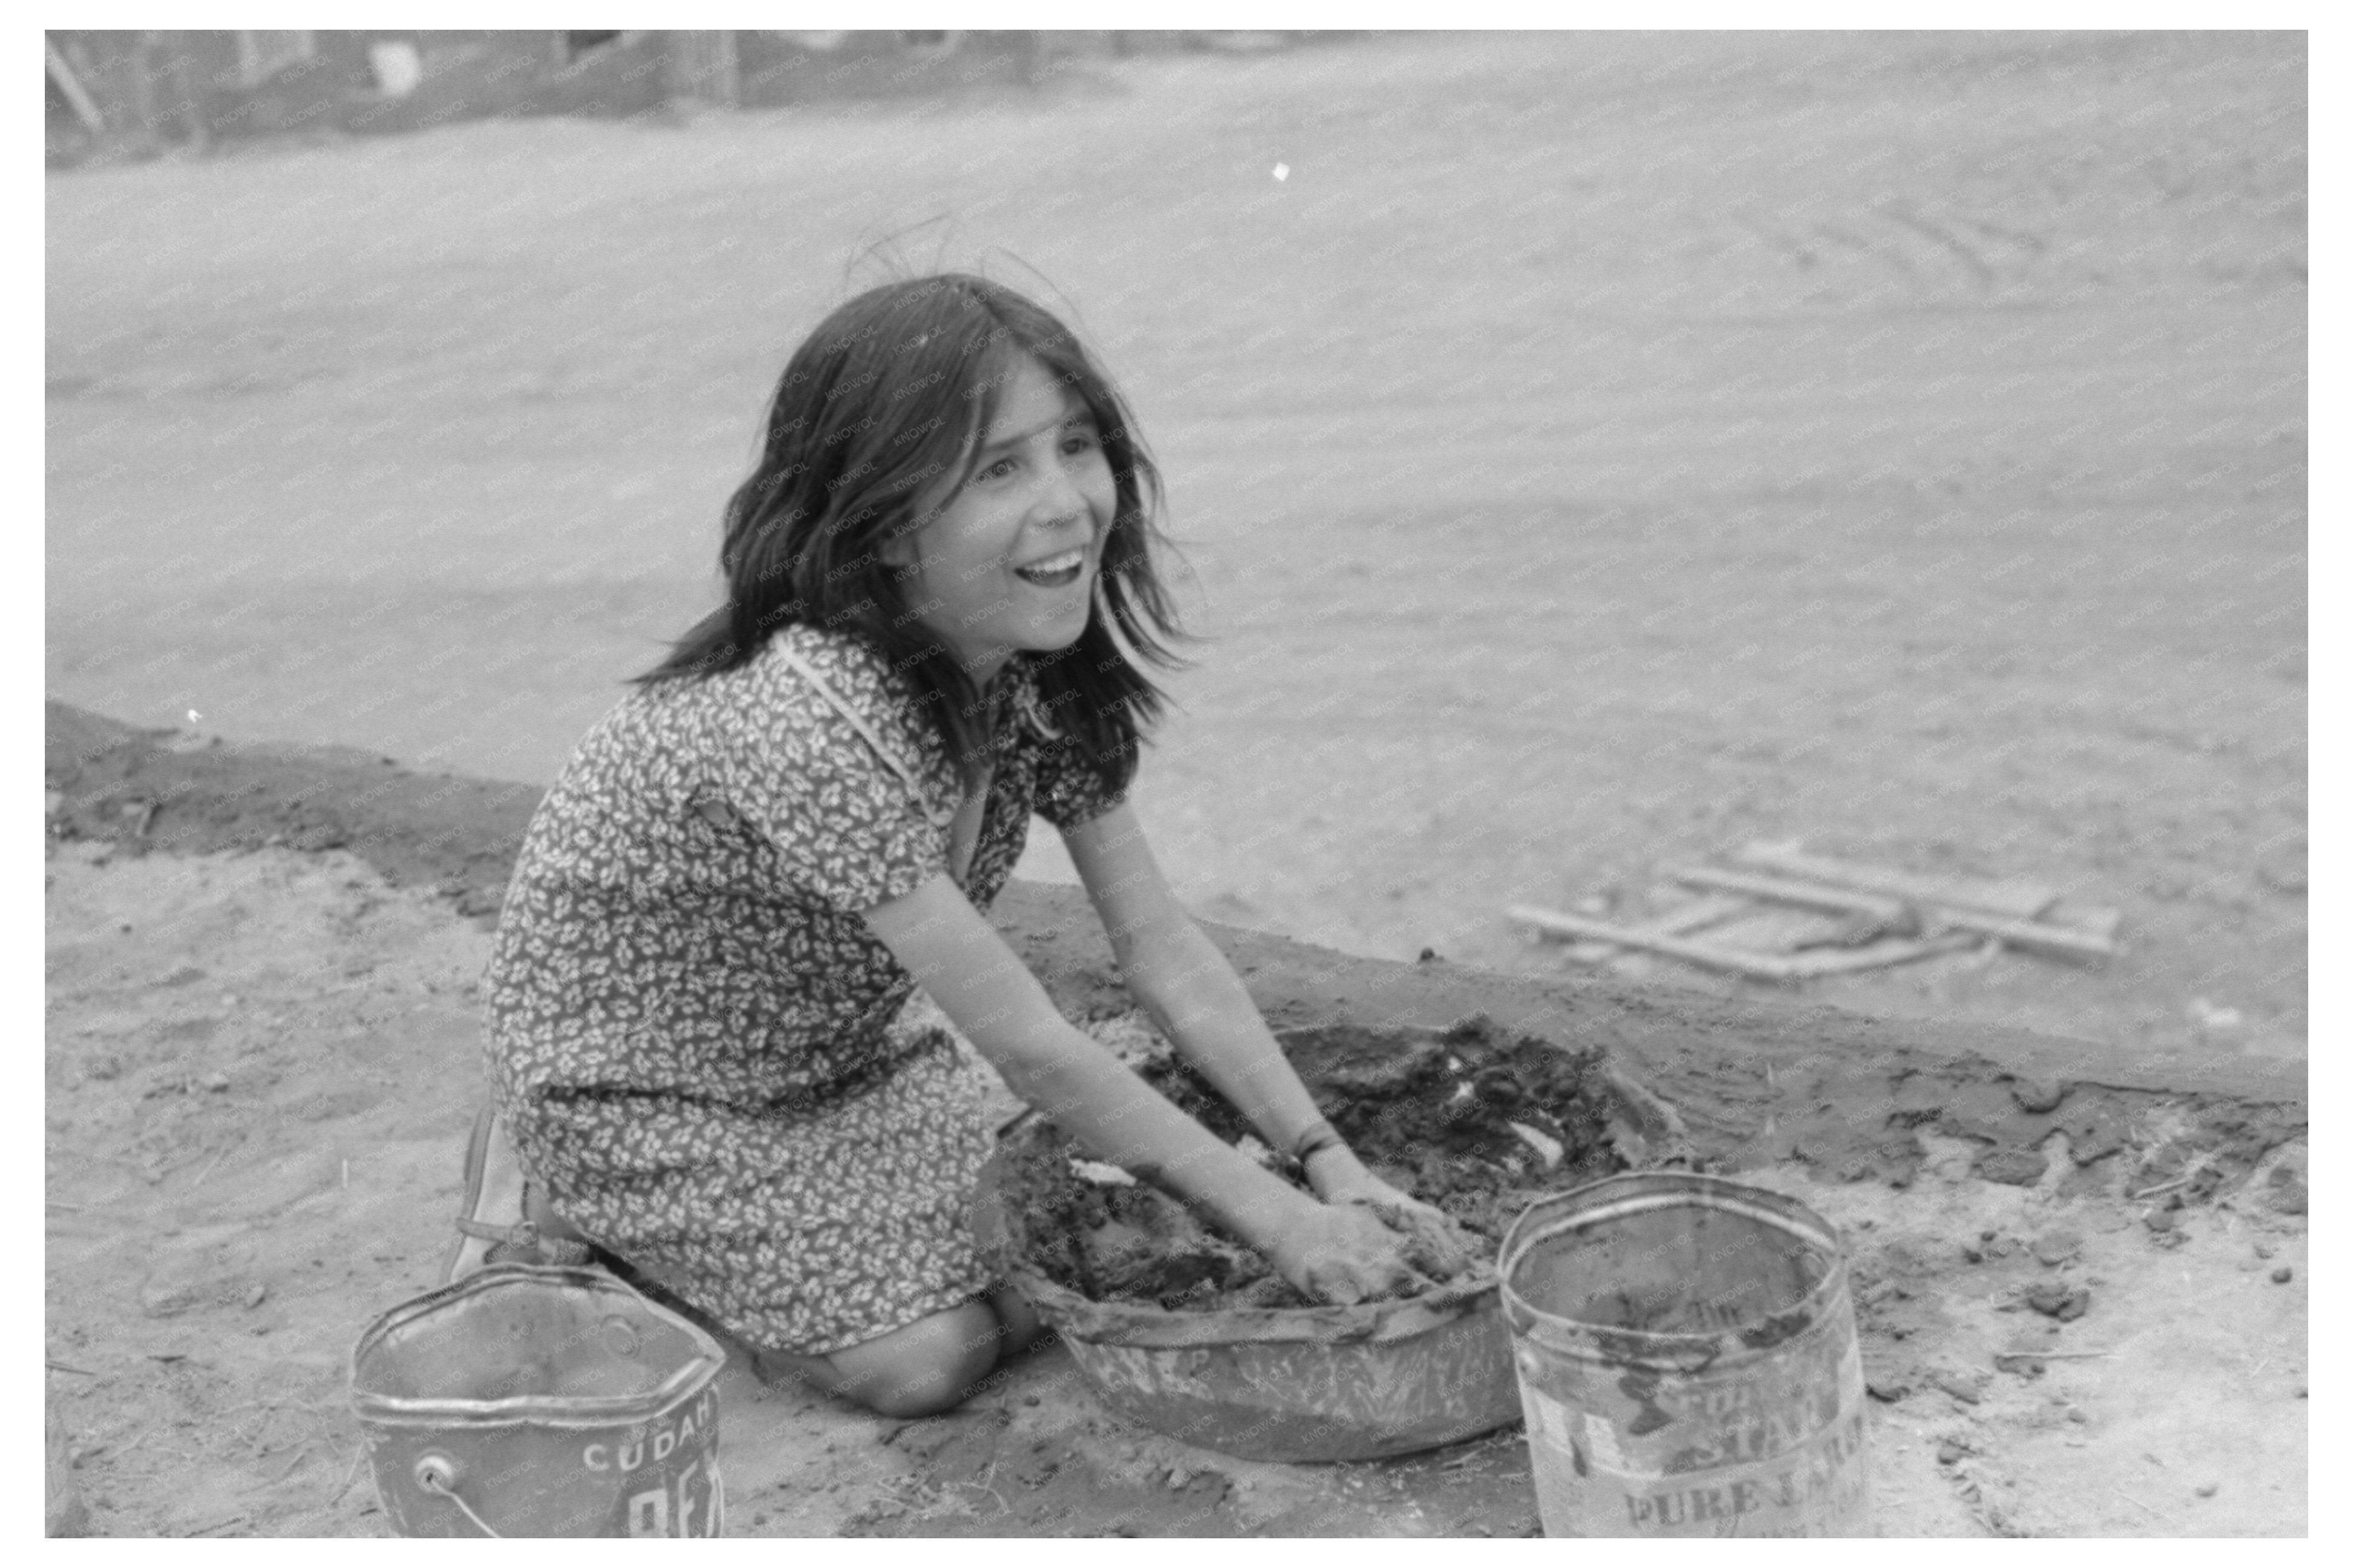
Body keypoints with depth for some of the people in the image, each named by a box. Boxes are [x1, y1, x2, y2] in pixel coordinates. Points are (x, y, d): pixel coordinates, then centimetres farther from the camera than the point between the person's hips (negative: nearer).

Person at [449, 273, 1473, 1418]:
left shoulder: (1042, 668, -12)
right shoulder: (814, 715, -37)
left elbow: (1163, 949, -9)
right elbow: (1028, 1047, -34)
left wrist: (1332, 1166, -18)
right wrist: (1276, 1220, -29)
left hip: (829, 1047, 7)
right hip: (627, 1078, -7)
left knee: (1038, 1288, -4)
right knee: (930, 1354, -16)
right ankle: (553, 1205, 4)